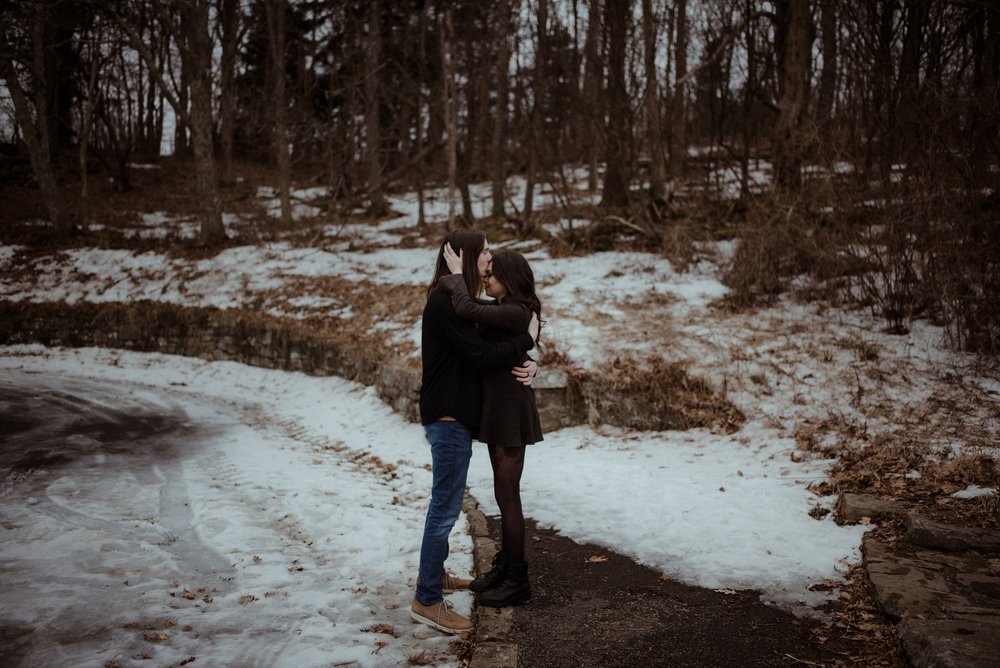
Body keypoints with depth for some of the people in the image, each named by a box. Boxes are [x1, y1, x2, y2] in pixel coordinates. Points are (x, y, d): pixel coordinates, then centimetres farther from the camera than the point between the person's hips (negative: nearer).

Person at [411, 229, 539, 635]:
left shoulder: (457, 301, 14)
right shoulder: (445, 303, -18)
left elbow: (486, 352, 10)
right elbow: (480, 356, -24)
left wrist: (525, 365, -9)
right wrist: (528, 339, -11)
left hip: (454, 417, 11)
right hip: (447, 418, -11)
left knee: (446, 503, 21)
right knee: (446, 507, -5)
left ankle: (434, 573, 36)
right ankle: (427, 601, 3)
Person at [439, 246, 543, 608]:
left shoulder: (515, 312, -20)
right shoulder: (504, 309, 12)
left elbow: (465, 308, -32)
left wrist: (457, 274, -17)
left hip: (510, 412, -10)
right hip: (498, 409, 10)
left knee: (507, 497, -1)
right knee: (505, 494, 18)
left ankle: (517, 581, 11)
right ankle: (504, 567, 30)